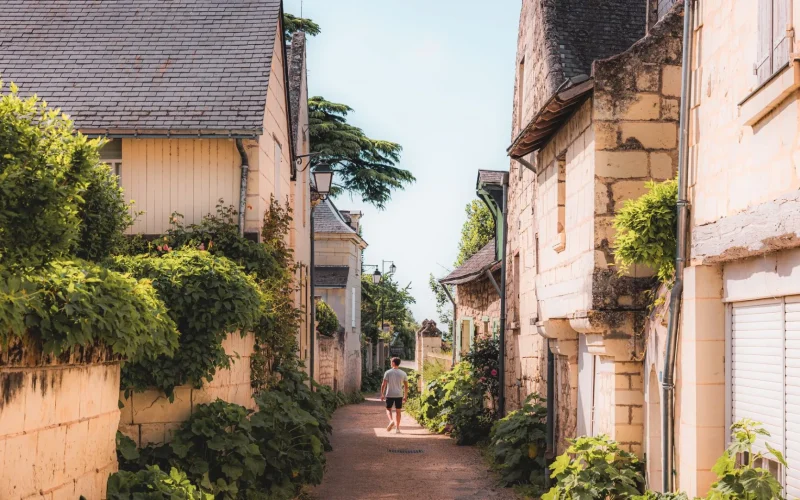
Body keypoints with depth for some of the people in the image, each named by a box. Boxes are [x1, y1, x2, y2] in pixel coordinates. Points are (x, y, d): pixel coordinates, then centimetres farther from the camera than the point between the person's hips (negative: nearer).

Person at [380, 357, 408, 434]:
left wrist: (382, 394, 2)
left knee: (388, 409, 14)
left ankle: (391, 421, -13)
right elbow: (406, 386, 5)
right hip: (399, 395, 2)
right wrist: (405, 396, 14)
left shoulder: (388, 372, -5)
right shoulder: (403, 373, 3)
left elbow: (383, 385, -7)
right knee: (397, 411, 9)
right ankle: (397, 428, 7)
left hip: (389, 395, -2)